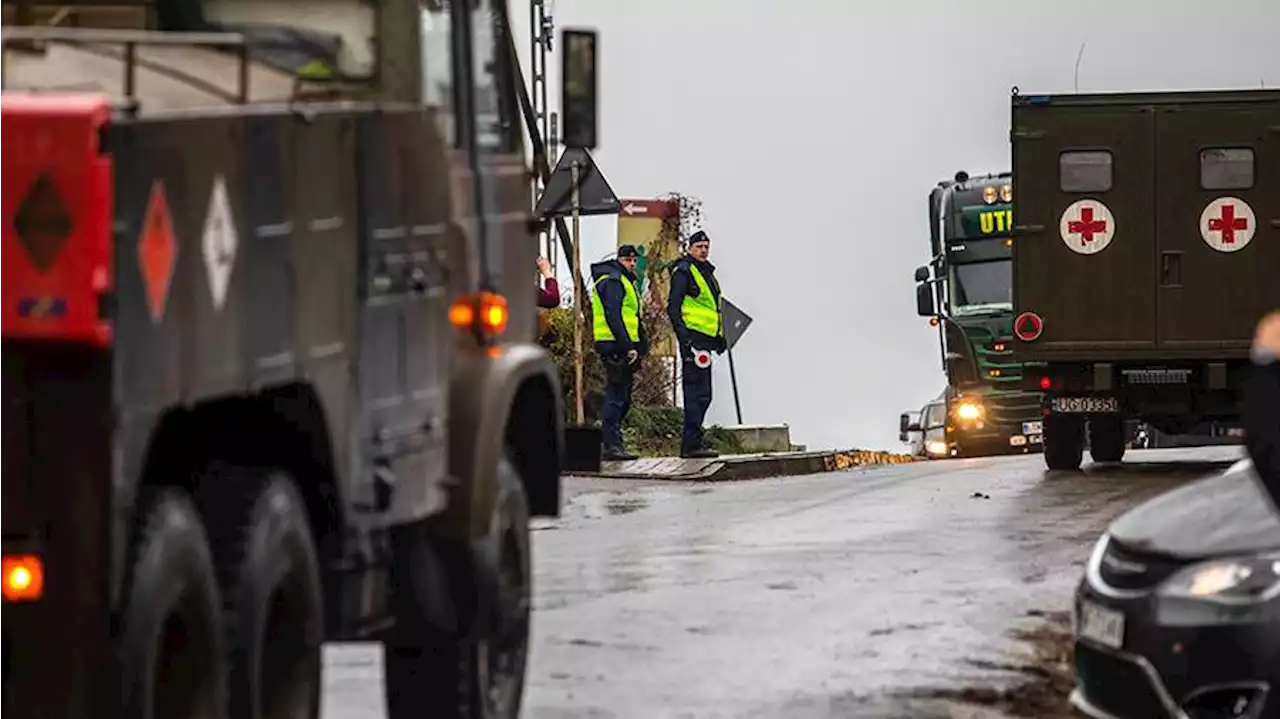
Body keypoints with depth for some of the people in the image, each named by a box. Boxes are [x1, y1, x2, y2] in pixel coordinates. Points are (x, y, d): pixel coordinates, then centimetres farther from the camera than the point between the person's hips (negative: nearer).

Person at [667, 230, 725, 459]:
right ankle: (692, 444, -14)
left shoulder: (706, 272, 21)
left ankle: (692, 441, 17)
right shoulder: (683, 272, -8)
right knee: (698, 393, -13)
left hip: (705, 338, 10)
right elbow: (673, 308, -14)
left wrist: (719, 337, 24)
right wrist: (684, 337, -22)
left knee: (702, 395, 12)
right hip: (693, 337, -10)